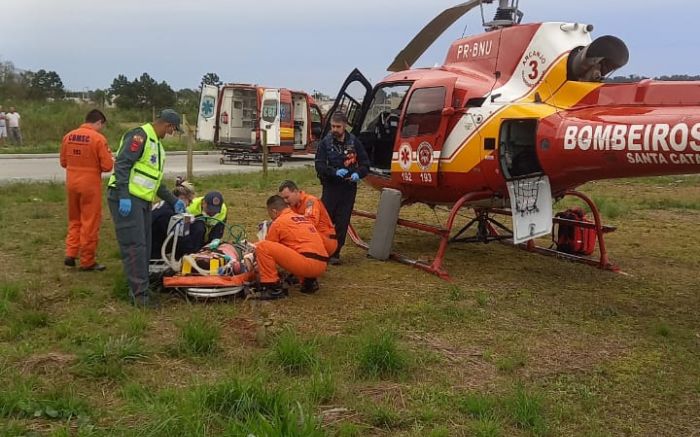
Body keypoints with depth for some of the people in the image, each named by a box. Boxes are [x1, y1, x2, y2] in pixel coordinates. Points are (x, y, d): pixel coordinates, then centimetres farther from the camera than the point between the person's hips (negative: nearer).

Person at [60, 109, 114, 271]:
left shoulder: (68, 136, 4)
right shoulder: (98, 138, -14)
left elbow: (63, 162, 11)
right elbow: (107, 166, -14)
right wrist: (110, 159, 7)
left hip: (72, 183, 6)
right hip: (90, 185, -6)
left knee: (74, 220, 21)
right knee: (90, 223, 4)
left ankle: (70, 254, 16)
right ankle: (87, 261, 11)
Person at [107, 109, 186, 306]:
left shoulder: (156, 144, 22)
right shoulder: (140, 136, -10)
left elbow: (155, 180, 26)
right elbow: (122, 164, -20)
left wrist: (174, 200, 23)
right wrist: (124, 197, -26)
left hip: (142, 201, 10)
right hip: (127, 200, -10)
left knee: (144, 247, 10)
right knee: (135, 246, -10)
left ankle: (139, 287, 19)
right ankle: (140, 293, -7)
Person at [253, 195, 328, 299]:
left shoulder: (279, 222, 2)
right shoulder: (303, 218, 25)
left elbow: (266, 247, 12)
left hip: (307, 264, -8)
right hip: (322, 266, 8)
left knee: (262, 247, -8)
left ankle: (273, 288, -6)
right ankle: (309, 281, 19)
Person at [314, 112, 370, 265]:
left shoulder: (354, 142, 1)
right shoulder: (325, 143, -2)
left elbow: (365, 164, 6)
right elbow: (319, 166, -7)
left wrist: (358, 174, -16)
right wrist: (335, 172, -24)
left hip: (349, 188, 1)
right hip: (330, 187, -1)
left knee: (342, 223, 5)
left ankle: (335, 253, 15)